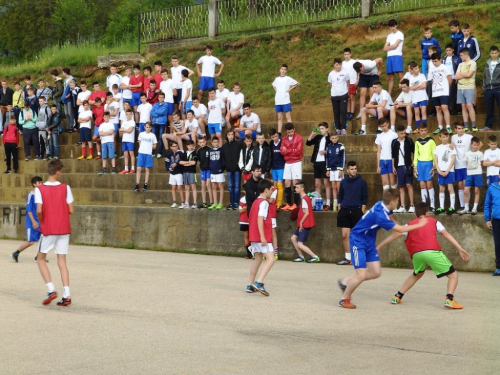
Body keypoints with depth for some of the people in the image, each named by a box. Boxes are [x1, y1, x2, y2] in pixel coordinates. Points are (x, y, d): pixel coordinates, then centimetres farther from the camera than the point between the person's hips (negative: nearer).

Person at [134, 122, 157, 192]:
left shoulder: (152, 135, 5)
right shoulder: (141, 134, 8)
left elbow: (154, 146, 8)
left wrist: (149, 147, -5)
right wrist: (143, 147, 2)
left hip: (148, 154, -1)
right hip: (141, 153, 1)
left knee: (147, 169, 2)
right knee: (139, 168, -6)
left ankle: (145, 185, 7)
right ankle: (137, 186, -7)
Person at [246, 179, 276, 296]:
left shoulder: (256, 202, 17)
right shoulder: (264, 203, -12)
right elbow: (260, 219, -21)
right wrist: (262, 236, -25)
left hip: (254, 236, 10)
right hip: (262, 237, -10)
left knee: (258, 259, 16)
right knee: (271, 259, -13)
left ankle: (250, 285, 16)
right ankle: (258, 282, -25)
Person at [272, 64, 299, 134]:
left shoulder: (288, 79, 0)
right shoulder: (277, 79, 12)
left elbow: (296, 84, 4)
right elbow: (273, 85, 30)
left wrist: (289, 89, -3)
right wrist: (276, 90, 11)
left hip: (286, 101, -4)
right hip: (278, 101, 4)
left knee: (288, 117, -5)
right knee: (279, 118, 8)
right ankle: (279, 134, 9)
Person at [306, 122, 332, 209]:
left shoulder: (329, 138, -3)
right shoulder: (318, 137, 13)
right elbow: (308, 143, 7)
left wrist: (326, 152, -17)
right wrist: (312, 134, -3)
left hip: (325, 162, -6)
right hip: (317, 162, 6)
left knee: (326, 183, -4)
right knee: (317, 184, 8)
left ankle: (328, 204, -3)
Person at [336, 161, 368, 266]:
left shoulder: (361, 182, 1)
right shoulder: (343, 182, 10)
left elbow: (364, 199, 1)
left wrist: (362, 213, -6)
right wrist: (339, 210, 8)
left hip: (357, 211, -3)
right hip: (344, 211, 3)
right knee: (345, 235, -1)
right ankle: (347, 258, 6)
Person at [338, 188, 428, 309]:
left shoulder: (382, 205, -6)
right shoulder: (379, 215, -31)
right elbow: (399, 229, -24)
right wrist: (419, 225, -15)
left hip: (369, 242, 9)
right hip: (358, 241, -9)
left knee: (376, 272, 3)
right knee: (361, 275, -13)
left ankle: (346, 282, 19)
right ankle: (344, 299, 8)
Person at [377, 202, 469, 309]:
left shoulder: (410, 225, 26)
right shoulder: (433, 221, 22)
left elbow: (394, 236, 22)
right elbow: (446, 234, 9)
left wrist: (378, 247, 27)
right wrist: (460, 249, 2)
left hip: (416, 254, 3)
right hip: (432, 252, -3)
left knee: (416, 275, 33)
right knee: (453, 274, 9)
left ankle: (397, 296, 28)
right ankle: (449, 299, -14)